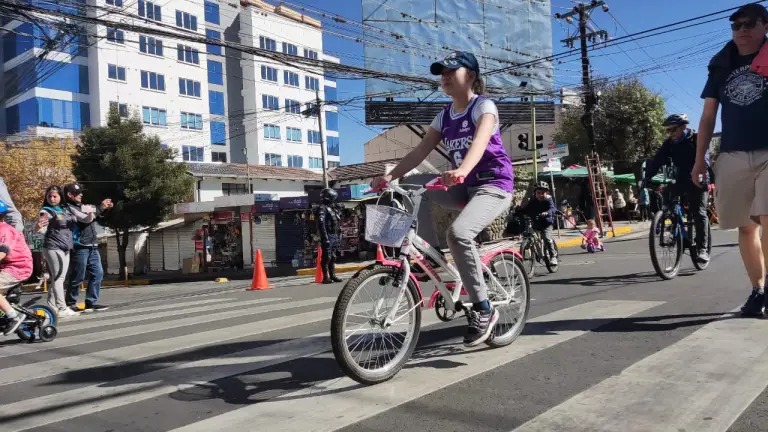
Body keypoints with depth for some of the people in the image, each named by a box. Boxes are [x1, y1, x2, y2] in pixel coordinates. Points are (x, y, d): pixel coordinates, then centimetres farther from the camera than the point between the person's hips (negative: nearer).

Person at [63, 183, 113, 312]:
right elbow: (84, 219, -19)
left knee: (98, 273, 5)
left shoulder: (83, 206, 19)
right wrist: (101, 207, -14)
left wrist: (105, 208, 8)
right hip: (80, 247, -8)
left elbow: (97, 217, 27)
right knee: (78, 277, -3)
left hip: (92, 247, 8)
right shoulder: (68, 208, -6)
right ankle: (70, 303, 9)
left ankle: (92, 302, 9)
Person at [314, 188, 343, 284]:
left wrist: (338, 236, 18)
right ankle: (326, 277, -5)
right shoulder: (322, 208, -10)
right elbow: (321, 223, -19)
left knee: (333, 257, 12)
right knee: (326, 257, -7)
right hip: (328, 236, -9)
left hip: (334, 236, 9)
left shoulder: (333, 208, 18)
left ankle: (333, 275, 18)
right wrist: (325, 238, -24)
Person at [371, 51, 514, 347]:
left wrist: (461, 170, -49)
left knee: (458, 232, -32)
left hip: (494, 185, -7)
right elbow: (420, 151, 0)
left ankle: (483, 309, -19)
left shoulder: (484, 106, -8)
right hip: (464, 188, 7)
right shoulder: (444, 116, 10)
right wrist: (390, 176, -15)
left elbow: (479, 142, -29)